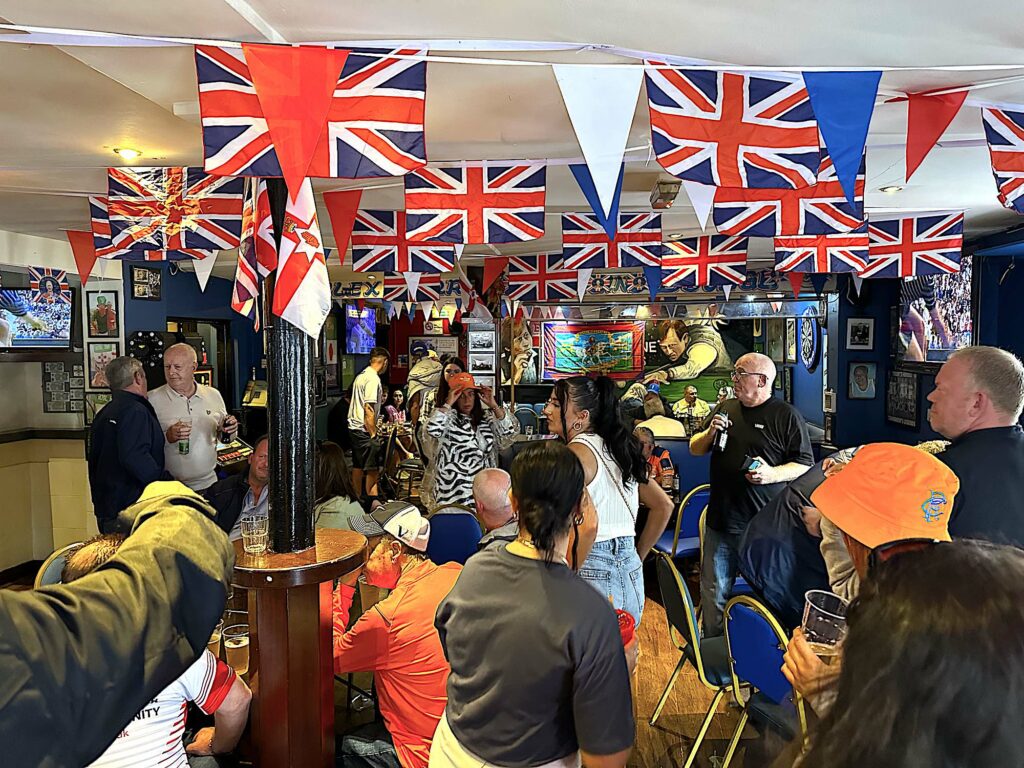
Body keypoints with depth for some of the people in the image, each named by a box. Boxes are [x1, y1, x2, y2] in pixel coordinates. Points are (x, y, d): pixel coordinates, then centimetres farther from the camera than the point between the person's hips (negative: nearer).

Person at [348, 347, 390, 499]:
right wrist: (373, 435, -18)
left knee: (358, 466, 15)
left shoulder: (361, 376, 14)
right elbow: (368, 410, -21)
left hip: (354, 427, 10)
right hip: (365, 430, -10)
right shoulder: (373, 379, -16)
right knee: (373, 469, -6)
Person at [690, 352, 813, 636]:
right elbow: (694, 449, 17)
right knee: (714, 593, 12)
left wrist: (772, 474, -20)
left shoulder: (786, 416, -4)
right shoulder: (725, 408, 12)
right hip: (721, 521, 5)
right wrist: (710, 432, -3)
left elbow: (806, 465, -3)